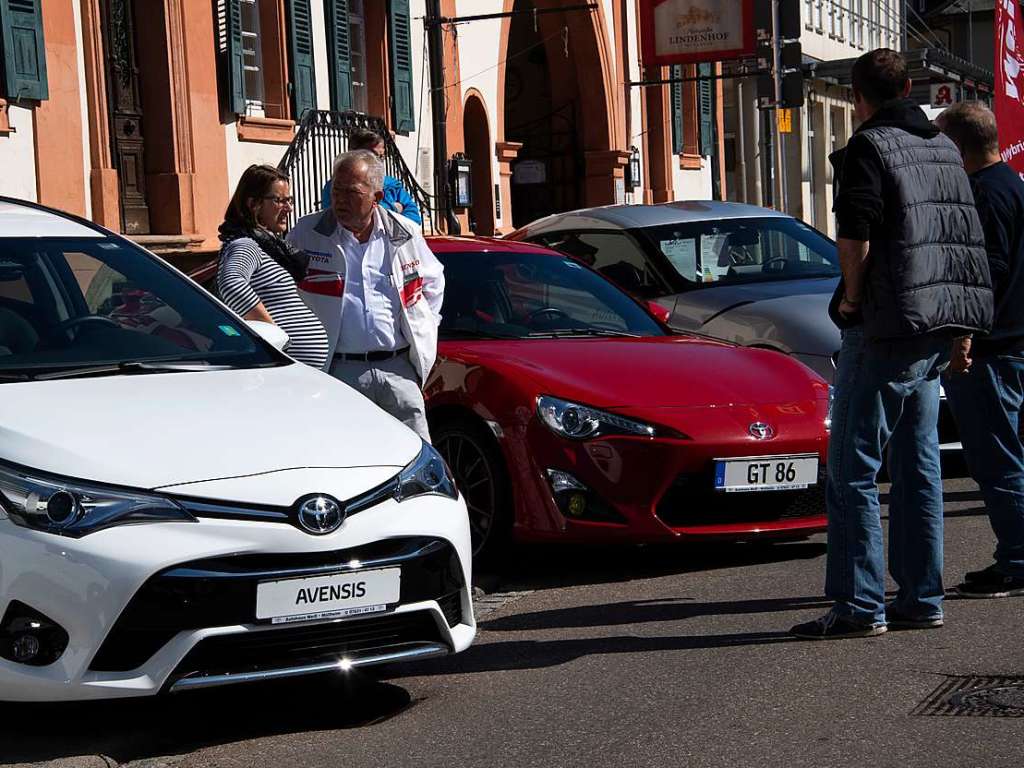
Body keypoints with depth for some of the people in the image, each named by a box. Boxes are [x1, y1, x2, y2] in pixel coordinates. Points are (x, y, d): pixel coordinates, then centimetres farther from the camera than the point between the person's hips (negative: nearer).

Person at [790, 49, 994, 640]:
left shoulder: (869, 148, -9)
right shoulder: (944, 149, 15)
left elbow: (855, 236, -20)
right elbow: (967, 235, 19)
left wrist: (851, 299, -5)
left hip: (885, 329, -8)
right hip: (936, 332, 8)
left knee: (853, 469, -4)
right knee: (918, 466, 13)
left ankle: (860, 606, -5)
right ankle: (923, 599, 15)